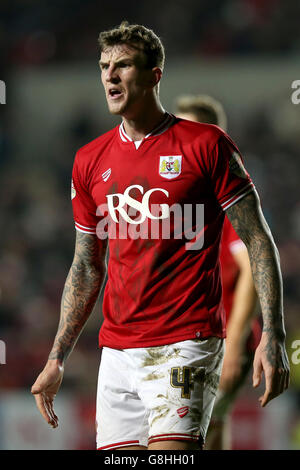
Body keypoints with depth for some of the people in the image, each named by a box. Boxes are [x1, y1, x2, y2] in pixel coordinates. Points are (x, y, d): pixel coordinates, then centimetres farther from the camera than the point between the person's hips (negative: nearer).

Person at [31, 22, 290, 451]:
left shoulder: (206, 145, -3)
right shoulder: (90, 161, 12)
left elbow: (258, 241, -2)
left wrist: (273, 335, -11)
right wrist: (57, 359, 16)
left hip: (187, 346, -5)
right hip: (117, 349, 5)